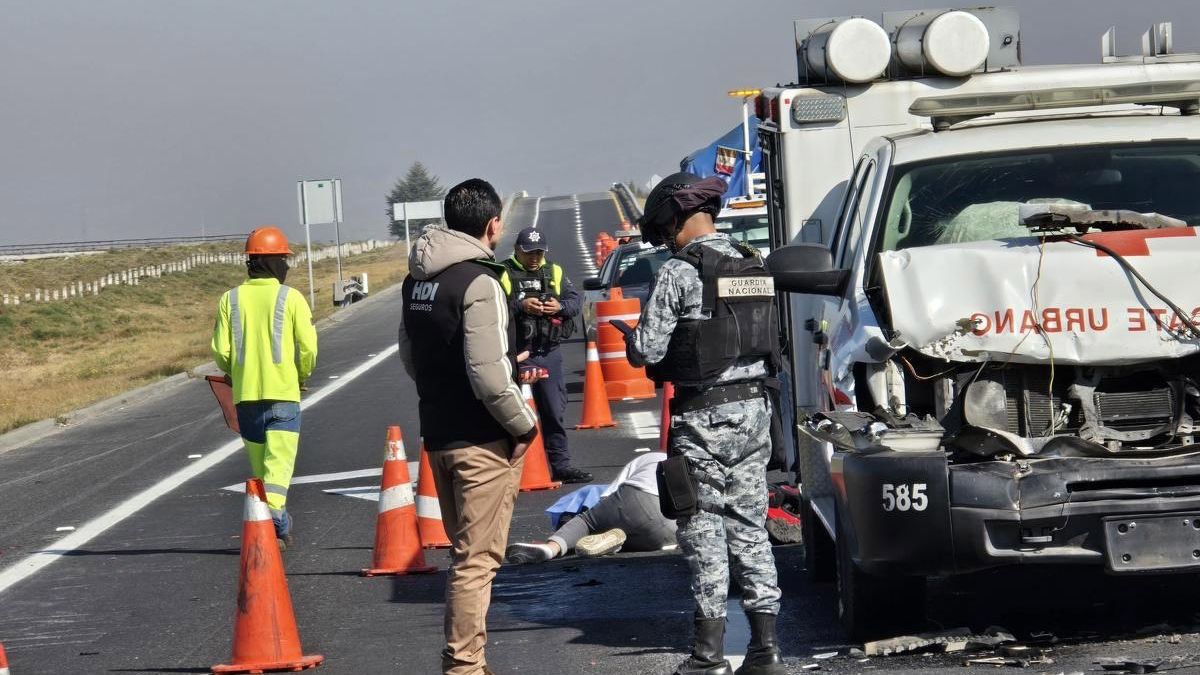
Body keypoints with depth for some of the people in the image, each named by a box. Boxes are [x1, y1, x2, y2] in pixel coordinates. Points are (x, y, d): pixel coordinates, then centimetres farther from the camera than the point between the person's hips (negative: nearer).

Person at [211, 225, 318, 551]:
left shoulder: (230, 299, 3)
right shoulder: (290, 298, -3)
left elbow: (221, 351, 0)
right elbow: (308, 347, -6)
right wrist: (302, 376, 13)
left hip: (245, 393, 3)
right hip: (283, 392, -3)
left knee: (259, 464, 15)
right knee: (279, 461, -6)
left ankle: (278, 523, 21)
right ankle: (272, 517, -27)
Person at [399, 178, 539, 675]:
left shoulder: (417, 280, 8)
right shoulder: (479, 282, -18)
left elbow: (408, 354, 16)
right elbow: (488, 371, -23)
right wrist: (524, 424, -12)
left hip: (437, 433, 8)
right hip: (481, 439, -8)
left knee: (464, 553, 19)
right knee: (477, 560, -3)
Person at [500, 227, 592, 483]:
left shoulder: (554, 273, 13)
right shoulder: (503, 274, -1)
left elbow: (576, 301, 10)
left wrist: (560, 306, -11)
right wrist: (519, 306, -23)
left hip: (549, 353, 4)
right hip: (516, 354, -4)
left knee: (554, 411, 9)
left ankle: (561, 464, 16)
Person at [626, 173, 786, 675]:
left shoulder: (680, 272, -13)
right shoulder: (755, 266, 9)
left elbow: (647, 351, -12)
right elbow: (772, 341, 14)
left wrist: (631, 339, 9)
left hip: (703, 417, -6)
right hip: (754, 408, 6)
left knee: (704, 531, -1)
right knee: (750, 528, 11)